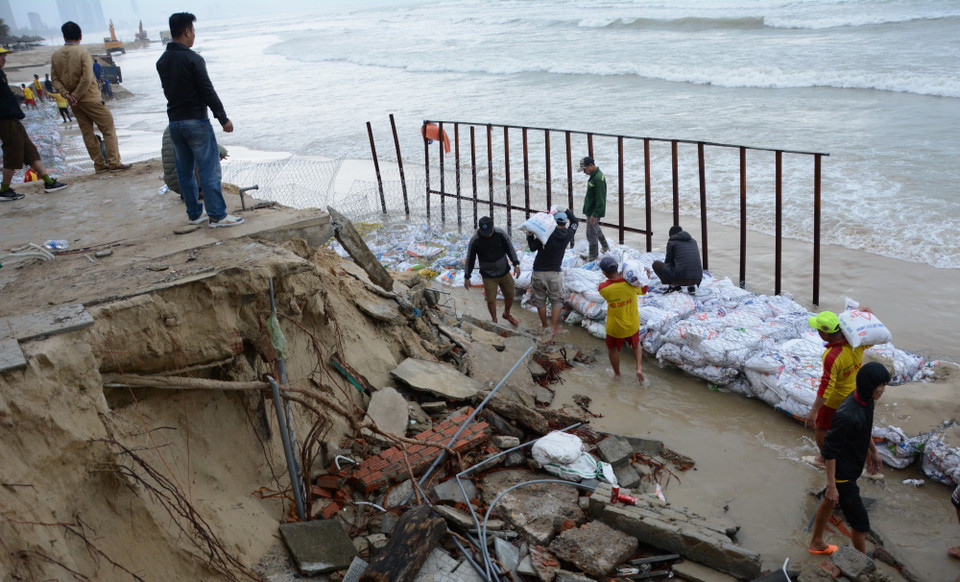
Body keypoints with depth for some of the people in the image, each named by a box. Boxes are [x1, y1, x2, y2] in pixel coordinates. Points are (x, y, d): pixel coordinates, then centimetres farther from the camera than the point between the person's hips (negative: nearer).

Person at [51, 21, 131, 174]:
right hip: (90, 98, -6)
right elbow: (87, 78, -19)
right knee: (108, 129, 2)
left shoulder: (56, 55, 4)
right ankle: (114, 162, -1)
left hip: (74, 103, 6)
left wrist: (66, 94, -5)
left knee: (87, 133, 11)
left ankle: (99, 164, 13)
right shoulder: (82, 53, -12)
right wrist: (76, 96, -12)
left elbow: (55, 79, 2)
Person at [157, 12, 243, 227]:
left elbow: (169, 91, 15)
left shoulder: (162, 62, 9)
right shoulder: (192, 59, -14)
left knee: (185, 171, 12)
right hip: (196, 121, -8)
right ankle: (217, 215, -4)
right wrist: (223, 118, -9)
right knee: (209, 170, -4)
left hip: (174, 122, 8)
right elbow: (208, 91, -15)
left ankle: (194, 213, 18)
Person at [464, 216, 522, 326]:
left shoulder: (501, 233, -15)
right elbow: (470, 259, -7)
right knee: (491, 300, 3)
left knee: (510, 295, 14)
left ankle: (507, 314, 43)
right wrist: (467, 277, -3)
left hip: (504, 272, 2)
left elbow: (510, 249, -1)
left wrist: (516, 264, -7)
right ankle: (494, 321, 27)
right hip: (488, 276, -2)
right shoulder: (475, 240, -19)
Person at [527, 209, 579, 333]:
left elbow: (532, 247, -6)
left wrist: (529, 235, 2)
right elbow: (575, 221, 14)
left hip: (538, 273, 0)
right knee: (557, 300, 13)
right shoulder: (567, 235, -3)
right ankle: (554, 326, 7)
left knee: (539, 300, 16)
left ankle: (544, 325, 26)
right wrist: (566, 210, 17)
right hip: (554, 273, 1)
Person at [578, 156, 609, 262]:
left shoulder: (598, 178, -23)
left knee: (591, 234, -2)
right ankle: (606, 249, 40)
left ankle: (592, 257, 8)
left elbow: (600, 199, -25)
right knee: (596, 230, 25)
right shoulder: (594, 176, 9)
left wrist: (595, 214, -25)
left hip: (594, 211, -10)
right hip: (590, 210, 10)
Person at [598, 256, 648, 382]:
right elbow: (643, 290, 0)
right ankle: (639, 367, 15)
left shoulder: (603, 288, -25)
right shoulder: (631, 283, -20)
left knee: (612, 349, 25)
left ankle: (617, 373, 39)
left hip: (614, 328, -2)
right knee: (636, 345, 30)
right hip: (632, 326, 2)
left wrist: (619, 275, -9)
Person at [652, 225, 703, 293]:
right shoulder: (693, 241, 21)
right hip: (697, 279, 5)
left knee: (656, 264, 16)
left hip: (681, 277, -4)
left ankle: (673, 285, 6)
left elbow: (668, 261, 15)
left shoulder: (671, 242, 8)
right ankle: (691, 285, 15)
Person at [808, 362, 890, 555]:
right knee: (861, 523, 3)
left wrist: (872, 451, 26)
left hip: (853, 465, 10)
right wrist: (831, 485, -25)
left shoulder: (866, 401, -7)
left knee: (829, 501, 28)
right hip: (842, 473, -10)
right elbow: (830, 451, -29)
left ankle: (816, 543, 50)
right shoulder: (847, 415, -35)